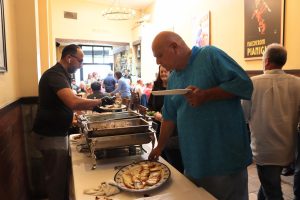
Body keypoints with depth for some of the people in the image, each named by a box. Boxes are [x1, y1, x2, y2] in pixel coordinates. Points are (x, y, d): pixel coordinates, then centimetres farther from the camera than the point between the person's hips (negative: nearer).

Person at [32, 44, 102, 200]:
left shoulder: (61, 75, 12)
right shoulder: (55, 74, -20)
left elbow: (66, 104, 18)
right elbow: (73, 102, -36)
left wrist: (92, 107, 8)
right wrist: (99, 101, -24)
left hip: (56, 133, 10)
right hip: (50, 136, -10)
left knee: (60, 176, 20)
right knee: (56, 180, 4)